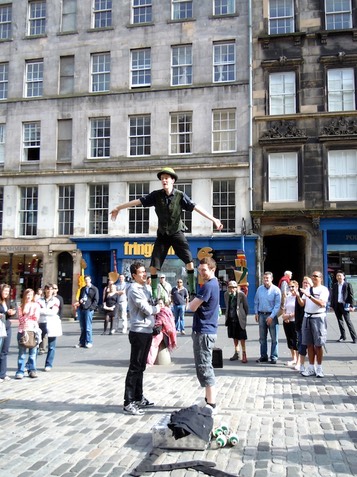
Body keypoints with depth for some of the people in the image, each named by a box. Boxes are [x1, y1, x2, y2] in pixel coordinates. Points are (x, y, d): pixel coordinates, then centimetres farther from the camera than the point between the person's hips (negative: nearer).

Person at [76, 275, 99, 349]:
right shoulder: (82, 289, 20)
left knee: (88, 327, -5)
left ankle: (89, 342, 3)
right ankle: (82, 342, 13)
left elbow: (96, 300, -3)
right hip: (81, 309, 5)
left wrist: (91, 308, -13)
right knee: (82, 327, 7)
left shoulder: (94, 289, 2)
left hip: (89, 310, -5)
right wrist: (80, 300, 4)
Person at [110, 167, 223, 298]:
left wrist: (213, 219, -24)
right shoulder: (156, 195, -8)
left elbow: (196, 207, -18)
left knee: (189, 261, -15)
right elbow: (138, 201, -4)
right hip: (162, 234, 2)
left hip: (177, 233, -2)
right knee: (153, 265, 0)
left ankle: (192, 291, -2)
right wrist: (118, 207, 1)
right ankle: (154, 294, 13)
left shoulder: (180, 196, -13)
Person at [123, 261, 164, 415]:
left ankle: (138, 398, 25)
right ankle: (128, 402, -2)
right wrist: (157, 308, 1)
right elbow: (147, 309, -18)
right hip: (139, 332, -9)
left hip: (147, 331, 9)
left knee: (141, 366, 15)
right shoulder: (134, 289, -13)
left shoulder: (143, 288, 16)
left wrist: (155, 309, -1)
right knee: (135, 367, -6)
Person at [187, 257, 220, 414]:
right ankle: (209, 400, 25)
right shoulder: (214, 283, 14)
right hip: (206, 330, 10)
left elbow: (192, 307, -17)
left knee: (204, 368, -6)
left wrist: (191, 302, 2)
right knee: (206, 367, 16)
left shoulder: (208, 286, -19)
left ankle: (211, 405, -1)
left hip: (203, 331, -10)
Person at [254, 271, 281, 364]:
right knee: (262, 337, 10)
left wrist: (271, 316, -15)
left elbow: (277, 305, -10)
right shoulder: (259, 289, 5)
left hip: (271, 315, -4)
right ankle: (263, 356, 18)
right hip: (261, 315, 4)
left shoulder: (276, 290, -7)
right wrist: (256, 313, 4)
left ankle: (274, 357, 7)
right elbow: (256, 302, 12)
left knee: (274, 338, -1)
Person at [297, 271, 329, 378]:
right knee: (309, 344, 7)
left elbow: (321, 303, -18)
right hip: (307, 317, 5)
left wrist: (309, 296, -25)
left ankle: (319, 368, 11)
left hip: (318, 318, -5)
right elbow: (302, 304, 8)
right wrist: (297, 296, -10)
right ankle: (311, 367, 15)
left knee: (318, 345, 0)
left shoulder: (323, 290, -3)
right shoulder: (307, 290, 16)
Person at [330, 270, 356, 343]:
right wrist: (332, 305, 7)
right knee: (340, 321, 10)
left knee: (348, 321, -5)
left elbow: (351, 296, -5)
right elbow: (332, 296, 11)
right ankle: (343, 336, 19)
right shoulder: (334, 285, 9)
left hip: (345, 305, -5)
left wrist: (351, 306, -10)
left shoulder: (348, 285, -4)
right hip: (337, 305, 5)